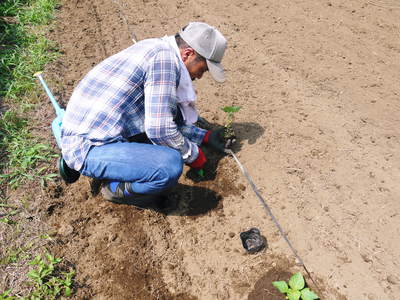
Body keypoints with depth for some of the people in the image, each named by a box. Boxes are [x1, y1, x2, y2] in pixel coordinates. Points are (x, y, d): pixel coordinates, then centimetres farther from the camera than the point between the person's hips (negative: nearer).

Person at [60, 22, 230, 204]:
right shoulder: (165, 58, -16)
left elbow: (164, 119, 23)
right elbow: (159, 129, -22)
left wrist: (205, 136, 20)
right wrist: (192, 154, -4)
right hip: (87, 149, -10)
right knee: (171, 165, -28)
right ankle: (116, 189, 1)